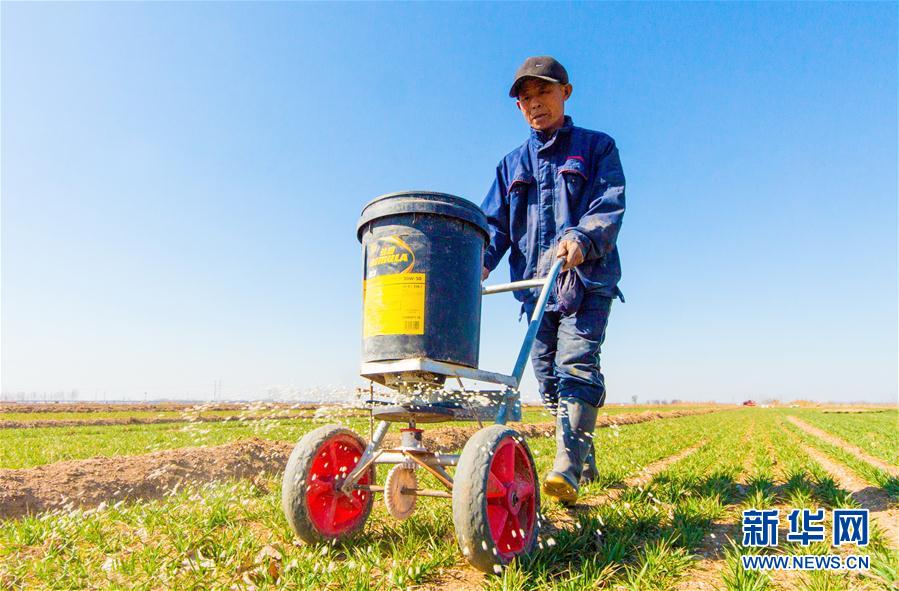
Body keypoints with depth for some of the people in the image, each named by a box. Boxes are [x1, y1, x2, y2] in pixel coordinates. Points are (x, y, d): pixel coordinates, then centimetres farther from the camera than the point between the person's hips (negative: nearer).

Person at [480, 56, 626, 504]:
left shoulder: (596, 147, 9)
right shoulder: (512, 165, 20)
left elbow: (610, 206, -7)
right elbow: (495, 223, 10)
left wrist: (581, 238, -27)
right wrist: (481, 262, -10)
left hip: (587, 279, -4)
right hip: (535, 283, 4)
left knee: (577, 365, -17)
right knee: (547, 375, 4)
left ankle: (567, 467, -17)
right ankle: (584, 457, 19)